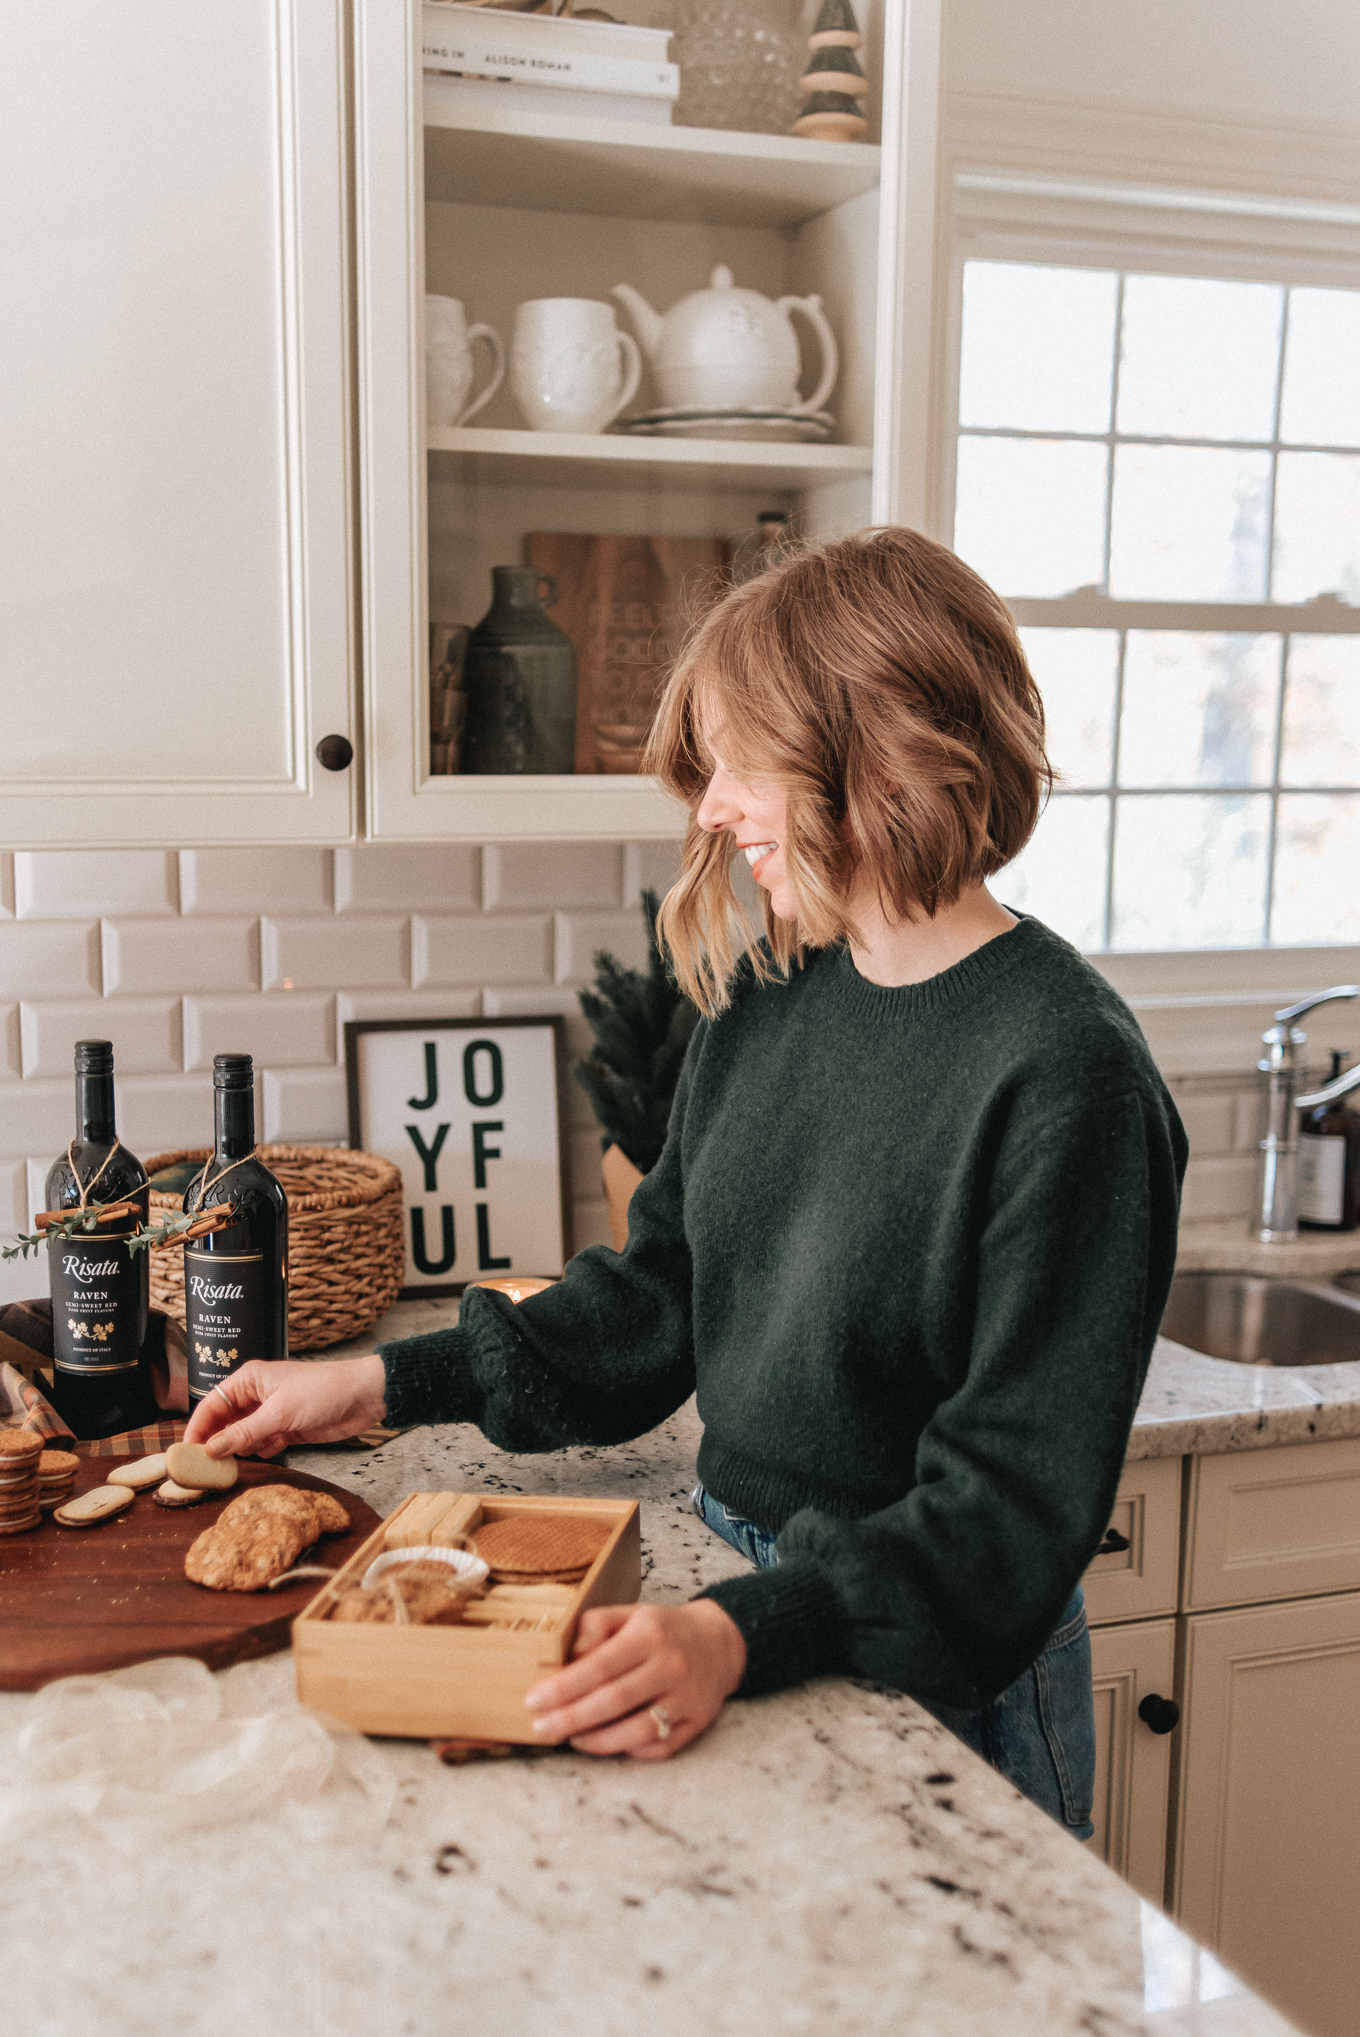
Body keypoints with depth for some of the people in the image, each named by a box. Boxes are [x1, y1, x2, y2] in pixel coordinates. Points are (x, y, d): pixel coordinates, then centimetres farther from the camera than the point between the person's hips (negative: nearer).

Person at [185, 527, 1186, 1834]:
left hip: (943, 1678, -6)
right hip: (737, 1598, 7)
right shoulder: (765, 996, -1)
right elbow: (656, 1296, 6)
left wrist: (745, 1633, -35)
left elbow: (1016, 1499, -24)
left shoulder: (1065, 1068, -23)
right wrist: (384, 1383, 0)